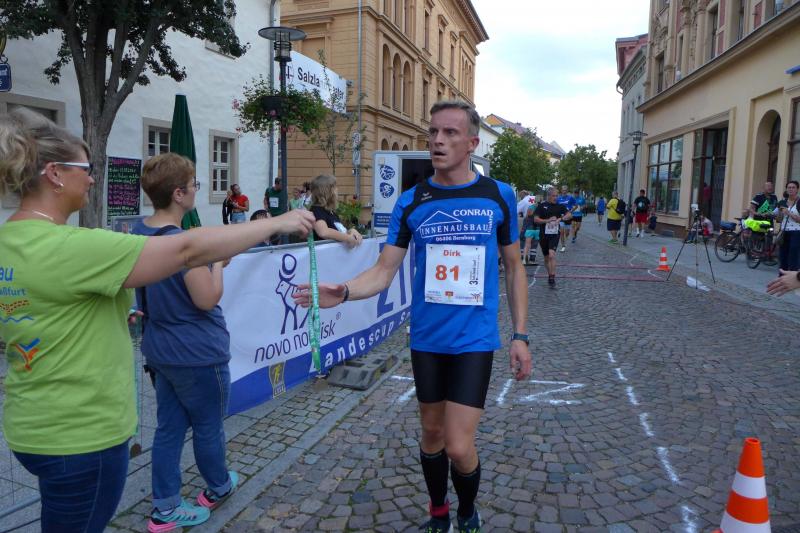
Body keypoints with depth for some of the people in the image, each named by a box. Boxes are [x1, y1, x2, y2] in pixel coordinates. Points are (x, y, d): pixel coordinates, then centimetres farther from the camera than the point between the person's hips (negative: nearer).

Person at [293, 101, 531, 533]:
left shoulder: (498, 195, -3)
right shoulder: (410, 202, -2)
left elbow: (514, 268, 5)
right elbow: (384, 271, -5)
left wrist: (520, 336, 2)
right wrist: (343, 292, -26)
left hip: (475, 339, -2)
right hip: (426, 339, 2)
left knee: (458, 446, -5)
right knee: (432, 432, 17)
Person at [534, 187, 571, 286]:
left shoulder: (560, 206, 3)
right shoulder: (541, 205, -1)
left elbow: (569, 215, -3)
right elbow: (536, 219, -6)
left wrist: (560, 219, -19)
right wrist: (548, 220, -16)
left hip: (555, 234, -1)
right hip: (543, 234, 1)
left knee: (552, 255, -20)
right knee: (546, 258, 12)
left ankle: (552, 278, -18)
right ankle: (550, 275, 31)